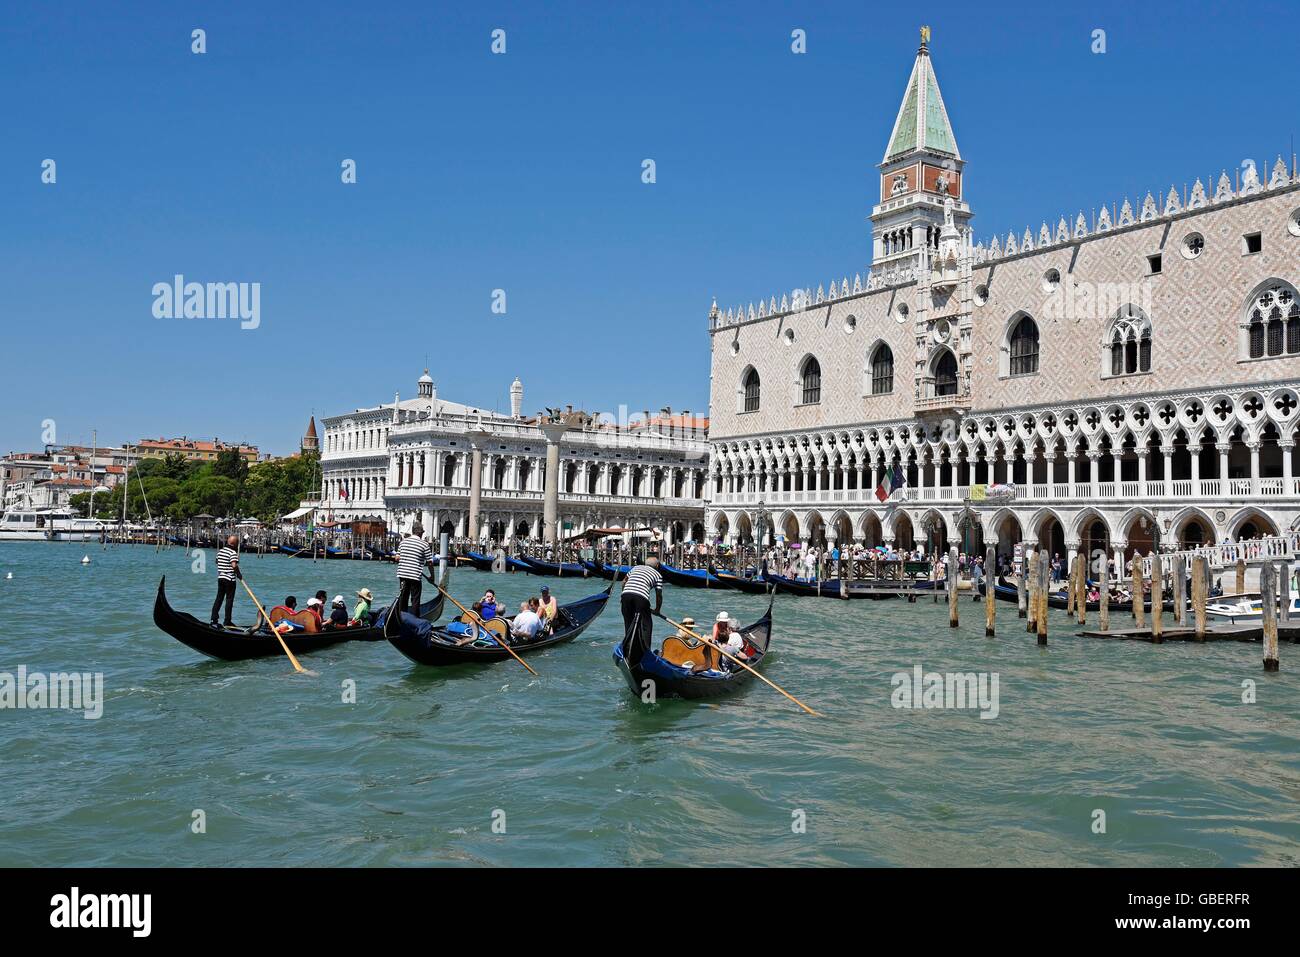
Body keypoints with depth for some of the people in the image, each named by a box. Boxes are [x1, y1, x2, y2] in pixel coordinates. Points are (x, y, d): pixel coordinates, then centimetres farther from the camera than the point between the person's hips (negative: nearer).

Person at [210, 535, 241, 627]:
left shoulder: (220, 551, 10)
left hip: (220, 577, 7)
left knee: (219, 598, 13)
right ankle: (227, 621, 1)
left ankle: (213, 619, 11)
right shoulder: (233, 553, -14)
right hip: (230, 579, -7)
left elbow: (217, 562, 21)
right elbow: (234, 565, -24)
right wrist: (239, 574, -12)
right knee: (229, 600, -1)